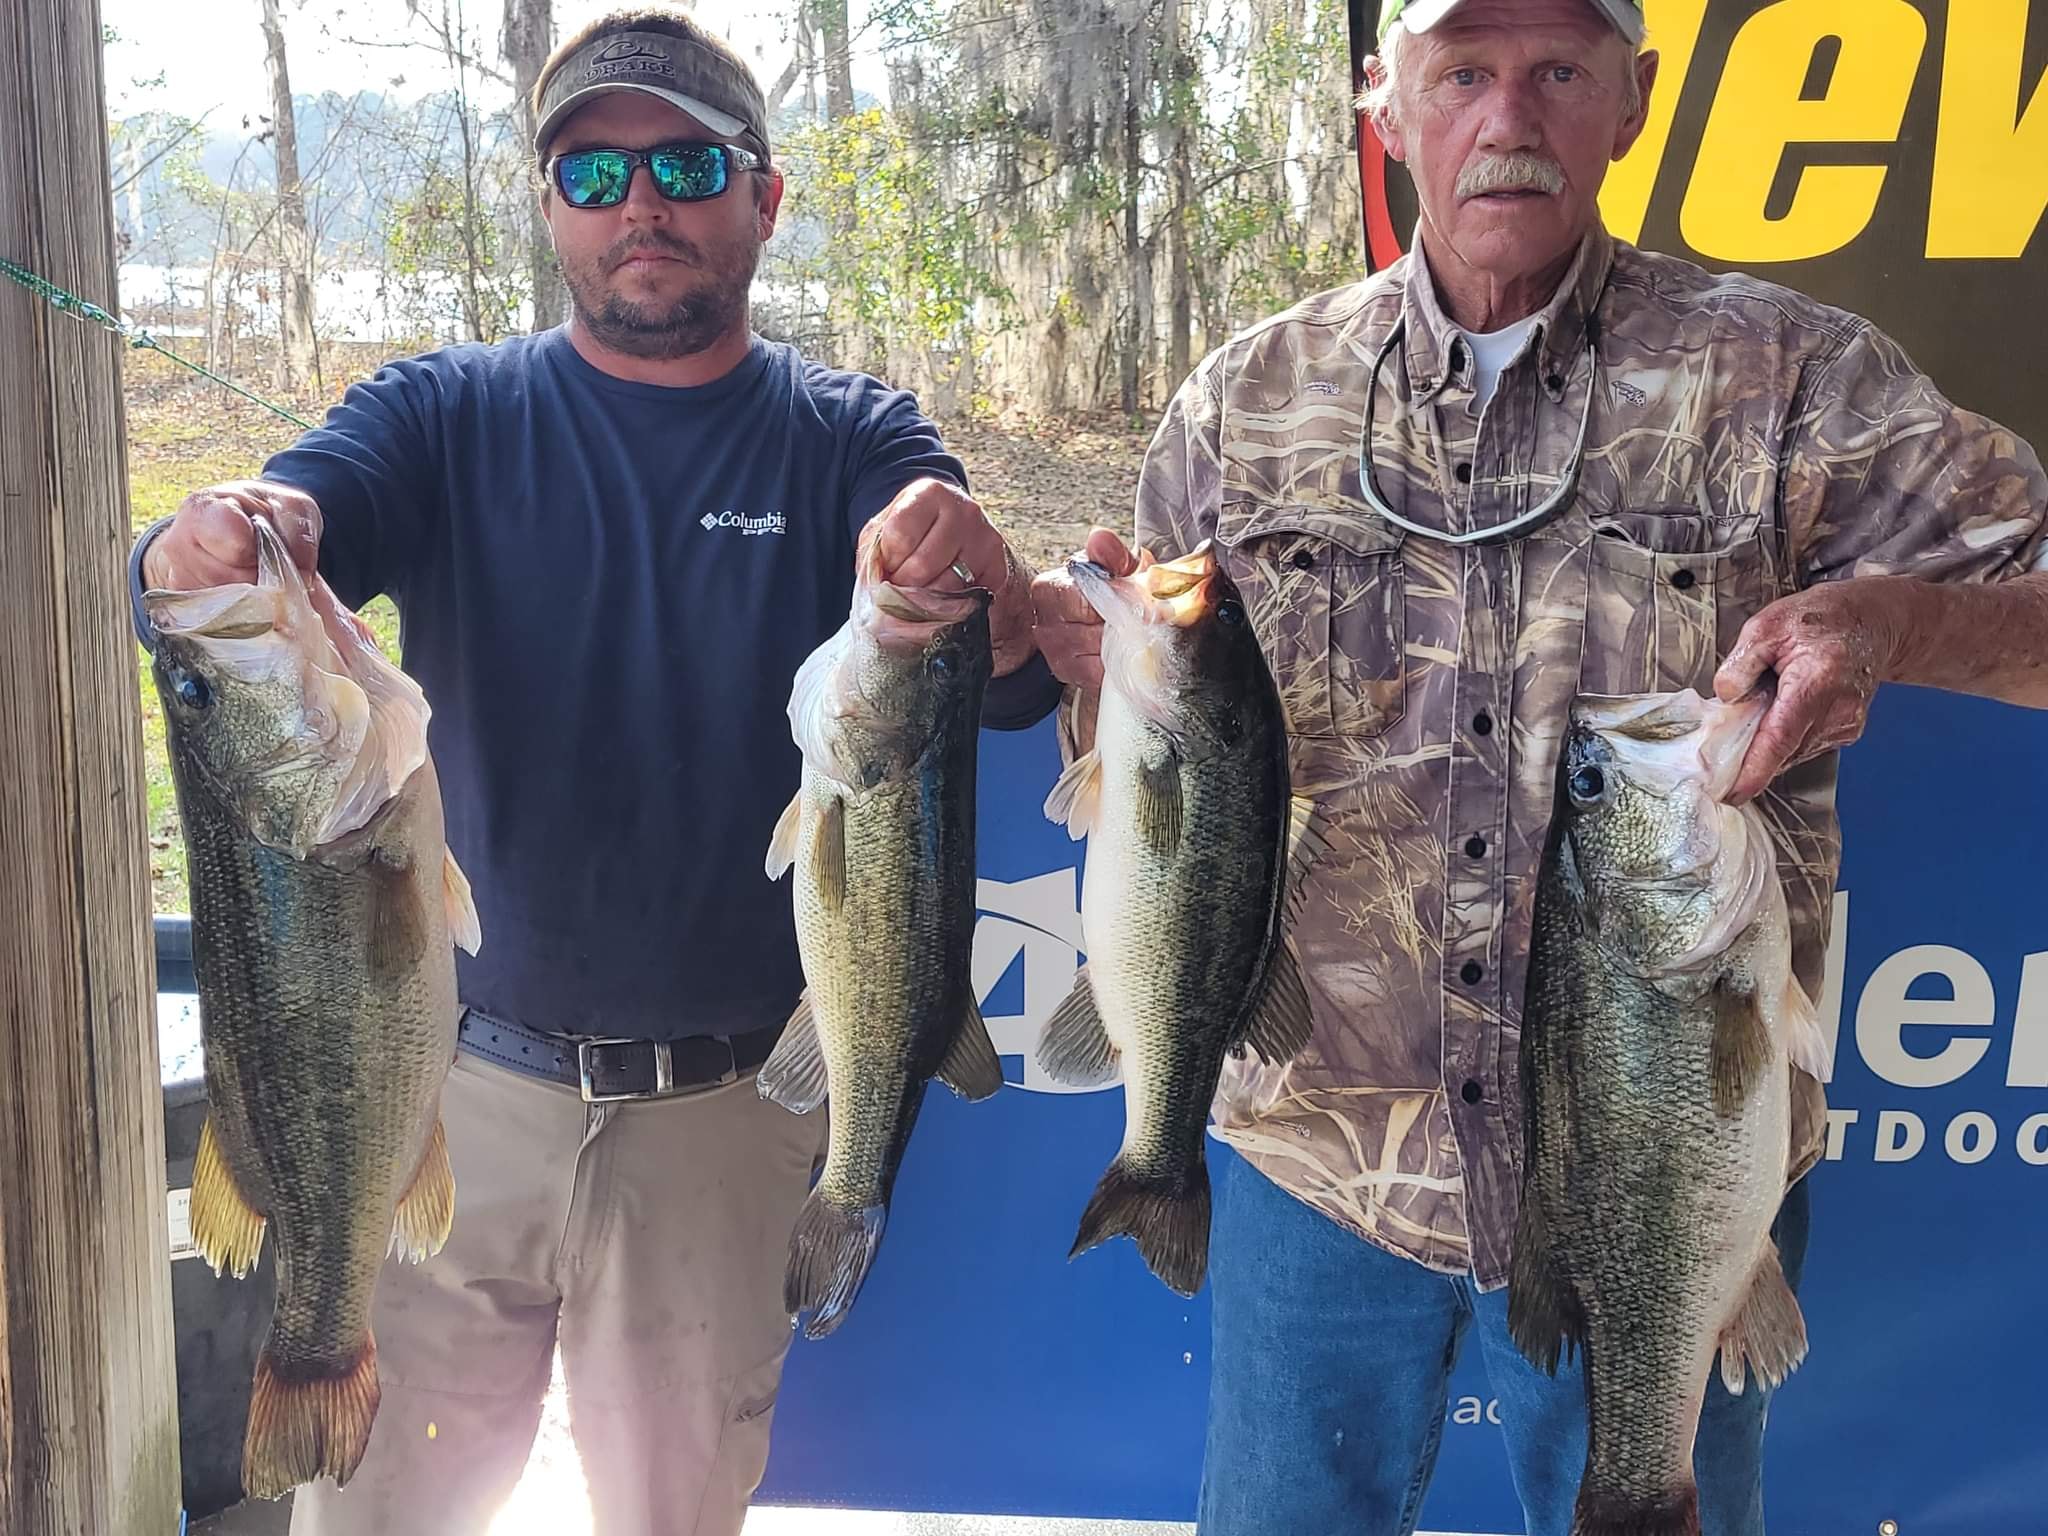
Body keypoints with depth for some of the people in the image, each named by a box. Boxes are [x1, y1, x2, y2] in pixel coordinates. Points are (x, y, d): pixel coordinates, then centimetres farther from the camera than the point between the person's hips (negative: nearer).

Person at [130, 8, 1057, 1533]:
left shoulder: (855, 445, -1)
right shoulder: (446, 417, 2)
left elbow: (1017, 689, -14)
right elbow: (286, 520, -14)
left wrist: (984, 578, -37)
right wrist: (215, 542, -38)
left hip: (729, 1117, 0)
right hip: (462, 1078, 0)